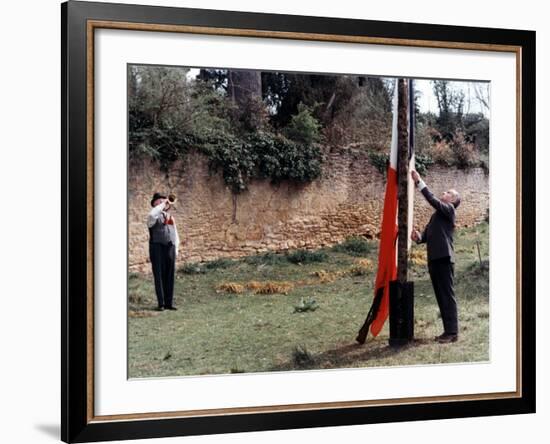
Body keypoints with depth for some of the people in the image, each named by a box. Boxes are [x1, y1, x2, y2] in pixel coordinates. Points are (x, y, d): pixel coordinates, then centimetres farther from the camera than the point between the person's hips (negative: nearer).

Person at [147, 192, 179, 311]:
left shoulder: (170, 217, 20)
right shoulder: (154, 217, 2)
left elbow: (175, 234, 23)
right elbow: (152, 214, -25)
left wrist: (176, 248, 13)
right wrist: (162, 205, -14)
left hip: (170, 248, 5)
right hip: (157, 248, -5)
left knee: (170, 276, 3)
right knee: (159, 276, -5)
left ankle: (169, 303, 7)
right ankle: (161, 303, -4)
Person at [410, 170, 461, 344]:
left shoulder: (449, 210, 0)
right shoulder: (436, 215, 24)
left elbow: (433, 200, -16)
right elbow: (426, 235, 18)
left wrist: (419, 182, -14)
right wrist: (418, 237, -5)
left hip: (444, 259, -8)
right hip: (434, 259, 8)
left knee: (448, 296, -7)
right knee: (441, 297, 9)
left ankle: (452, 332, -6)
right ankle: (447, 330, 14)